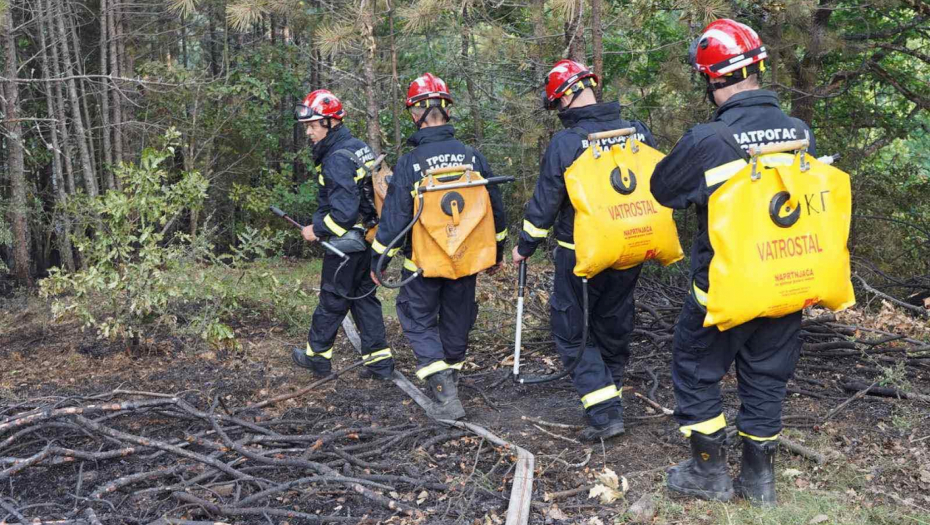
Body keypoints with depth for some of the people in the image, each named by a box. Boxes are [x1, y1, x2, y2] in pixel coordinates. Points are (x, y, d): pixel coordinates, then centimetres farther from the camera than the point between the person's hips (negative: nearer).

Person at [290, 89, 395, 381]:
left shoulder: (337, 159, -20)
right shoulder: (360, 148, 10)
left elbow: (344, 211, -25)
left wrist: (317, 230, -11)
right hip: (369, 240, 9)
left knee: (332, 300, 6)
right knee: (364, 297, 13)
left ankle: (317, 356, 23)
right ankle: (380, 362, 14)